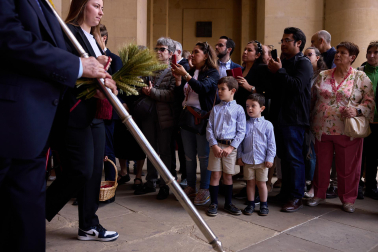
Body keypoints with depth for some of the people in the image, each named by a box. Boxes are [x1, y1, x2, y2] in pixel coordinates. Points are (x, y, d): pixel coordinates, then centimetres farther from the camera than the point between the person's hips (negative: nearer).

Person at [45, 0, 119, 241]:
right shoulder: (68, 32, -7)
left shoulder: (94, 38, 21)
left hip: (95, 114, 9)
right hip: (75, 115, -9)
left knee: (95, 170, 8)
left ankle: (89, 225, 20)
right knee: (81, 171, -6)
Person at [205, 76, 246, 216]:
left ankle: (228, 203, 22)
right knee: (215, 174, 1)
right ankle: (213, 203, 13)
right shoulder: (216, 108, 8)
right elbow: (209, 128, 5)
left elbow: (241, 131, -2)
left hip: (231, 146, -1)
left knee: (228, 175, 7)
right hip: (216, 145, 1)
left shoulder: (238, 109, 1)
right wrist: (214, 145, -7)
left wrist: (230, 147, -10)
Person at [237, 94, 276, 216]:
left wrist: (270, 158, -4)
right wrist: (239, 156, 4)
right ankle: (250, 204, 24)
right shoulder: (245, 124, 2)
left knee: (261, 183, 7)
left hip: (262, 160, -2)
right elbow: (240, 141, 7)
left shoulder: (267, 125, -4)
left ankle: (264, 205, 23)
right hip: (247, 160, 2)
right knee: (250, 183, 11)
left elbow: (271, 143, -1)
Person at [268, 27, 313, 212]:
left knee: (294, 157, -4)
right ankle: (285, 192, 26)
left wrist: (279, 71, -15)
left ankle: (296, 197, 5)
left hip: (294, 118, -9)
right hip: (280, 115, 9)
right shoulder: (283, 62, 20)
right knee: (283, 156, 14)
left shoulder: (303, 63, -7)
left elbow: (297, 86, -23)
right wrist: (273, 72, 6)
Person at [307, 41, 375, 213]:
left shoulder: (361, 78, 1)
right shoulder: (323, 76, 9)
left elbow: (370, 101, -2)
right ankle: (319, 194, 29)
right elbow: (312, 99, 13)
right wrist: (310, 122, 8)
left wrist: (357, 110, -19)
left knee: (348, 167, 6)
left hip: (347, 131, -2)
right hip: (322, 129, 3)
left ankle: (348, 199, 24)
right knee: (321, 164, 12)